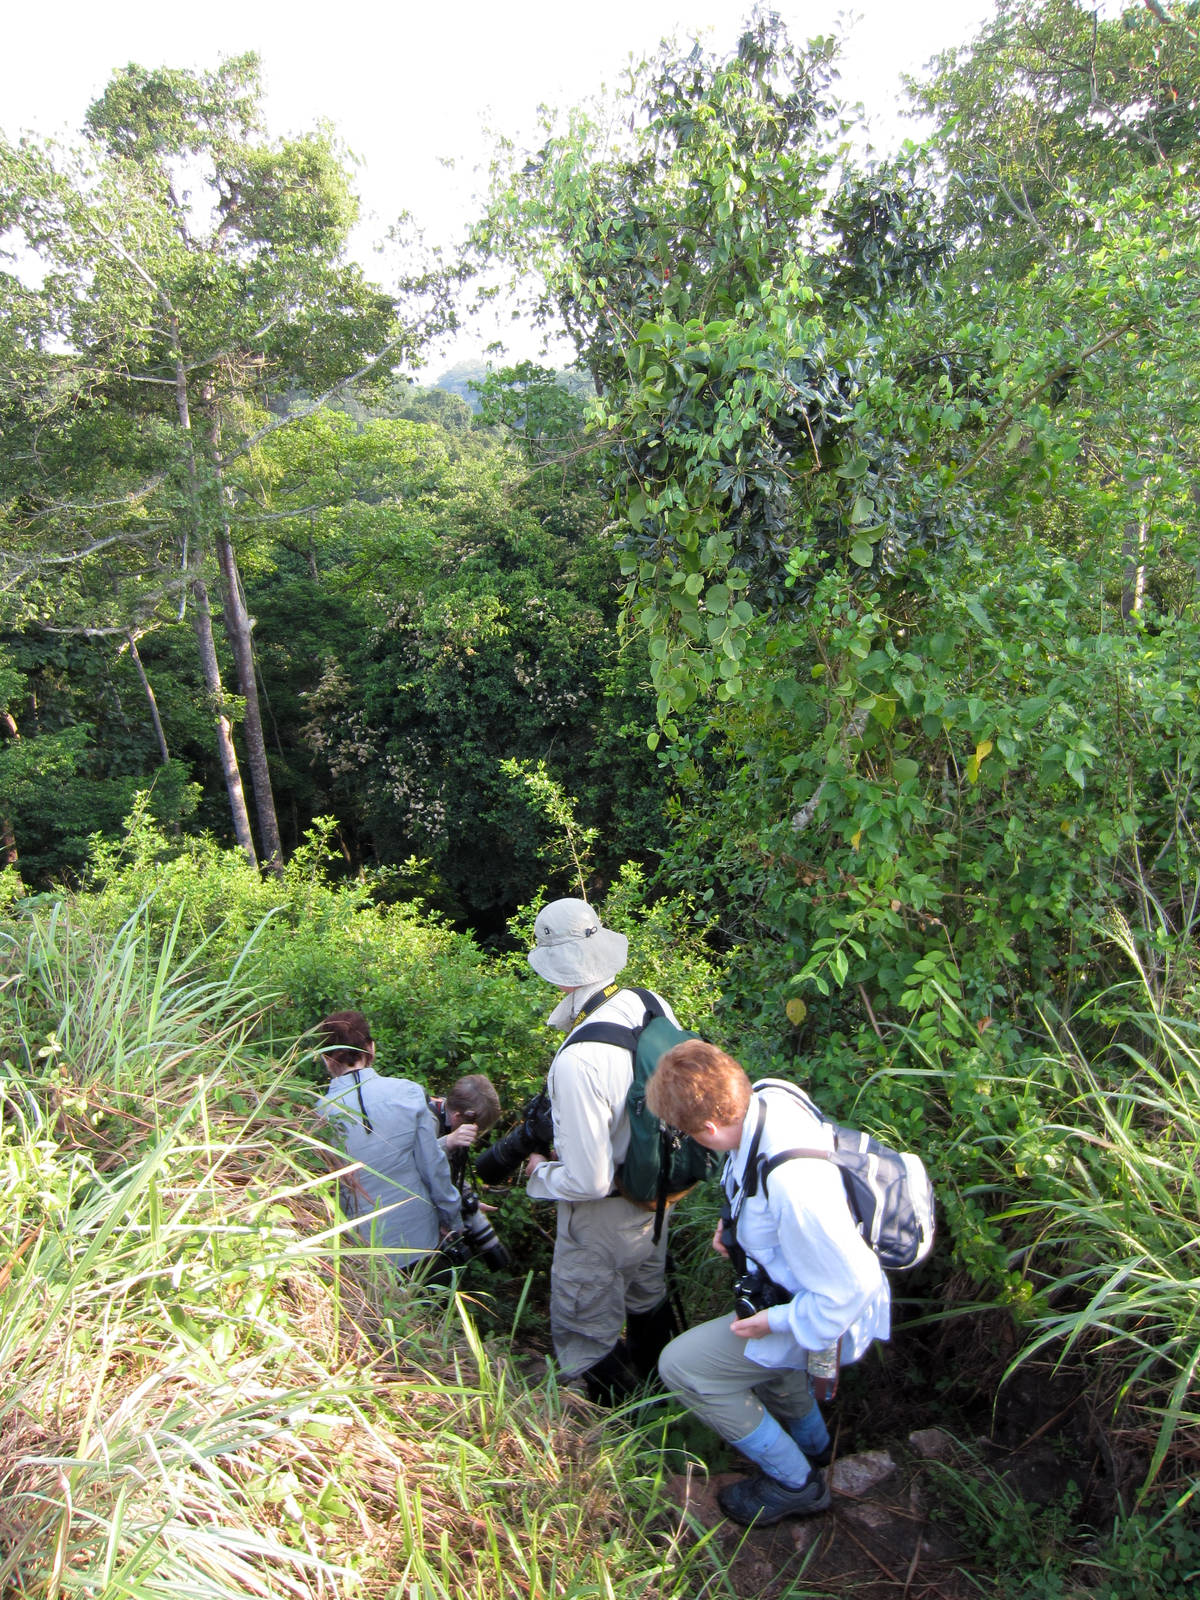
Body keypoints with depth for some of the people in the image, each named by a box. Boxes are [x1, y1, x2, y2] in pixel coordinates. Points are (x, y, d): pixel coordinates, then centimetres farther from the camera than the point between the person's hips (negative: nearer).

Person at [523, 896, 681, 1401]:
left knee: (586, 1338, 17)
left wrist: (540, 1175, -12)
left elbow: (587, 1181, -32)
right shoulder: (655, 1008, -16)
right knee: (649, 1299, 33)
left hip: (602, 1218, -8)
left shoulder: (576, 1061, -38)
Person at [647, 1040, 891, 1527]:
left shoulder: (794, 1187, -44)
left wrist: (775, 1322, -21)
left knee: (681, 1366, -2)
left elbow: (850, 1288, -32)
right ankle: (813, 1445, 57)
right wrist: (736, 1222, 0)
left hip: (830, 1317, -9)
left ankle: (795, 1483, 15)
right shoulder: (768, 1095, -19)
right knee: (755, 1339, 34)